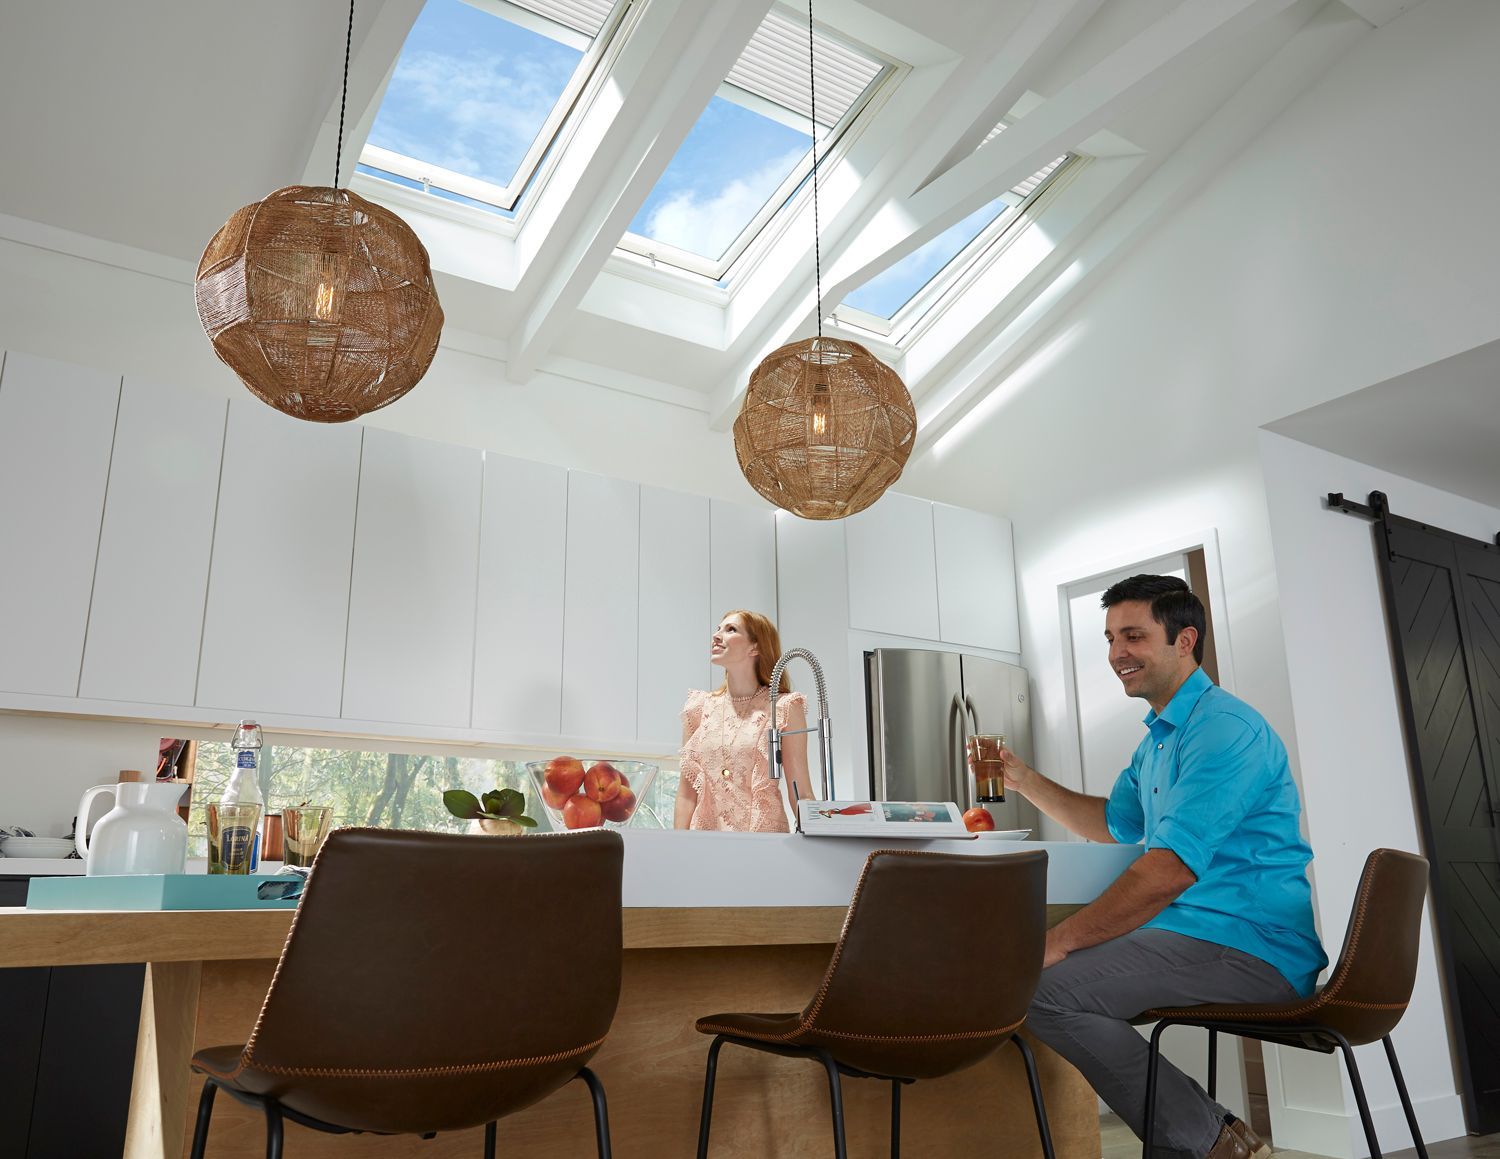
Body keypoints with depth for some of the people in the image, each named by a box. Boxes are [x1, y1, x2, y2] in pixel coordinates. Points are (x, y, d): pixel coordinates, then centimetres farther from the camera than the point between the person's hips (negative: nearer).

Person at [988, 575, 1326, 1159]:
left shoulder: (1224, 728, -15)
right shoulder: (1159, 736, 19)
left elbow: (1171, 870, -24)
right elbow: (1113, 823, 30)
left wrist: (1059, 941, -23)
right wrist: (1024, 780, 16)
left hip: (1249, 949, -11)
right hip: (1200, 936, 11)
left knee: (1045, 989, -24)